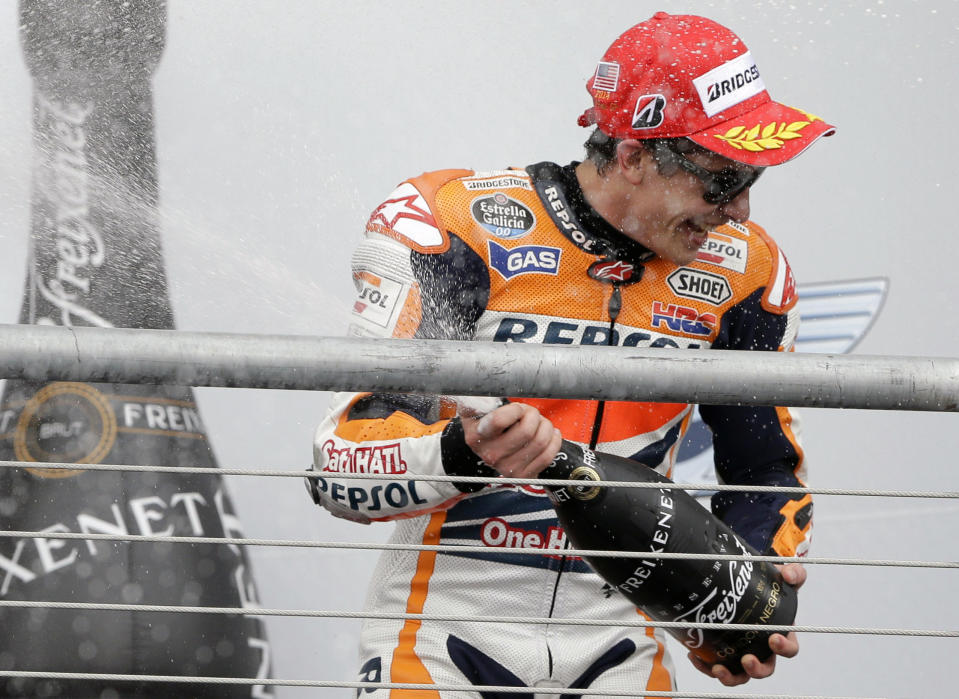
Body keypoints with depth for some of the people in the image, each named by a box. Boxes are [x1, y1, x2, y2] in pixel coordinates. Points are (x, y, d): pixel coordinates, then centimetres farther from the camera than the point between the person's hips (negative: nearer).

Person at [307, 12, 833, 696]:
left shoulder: (739, 270, 1)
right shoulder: (457, 229, -14)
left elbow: (765, 472, 13)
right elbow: (343, 465, -19)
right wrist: (465, 453, -39)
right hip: (441, 635, -4)